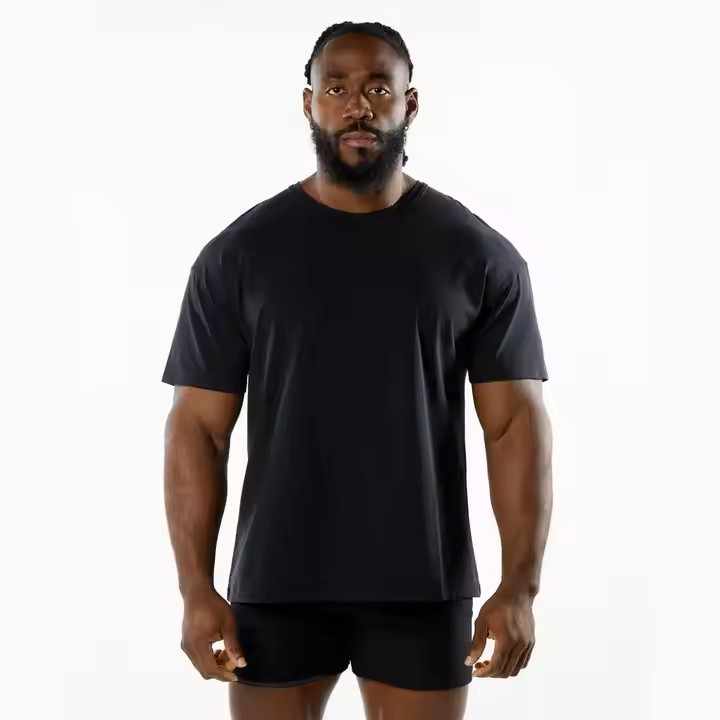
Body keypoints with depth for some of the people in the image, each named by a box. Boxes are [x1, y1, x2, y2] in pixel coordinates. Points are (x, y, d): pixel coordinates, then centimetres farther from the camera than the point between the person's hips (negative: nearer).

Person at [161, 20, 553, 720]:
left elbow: (516, 422, -2)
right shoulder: (237, 255, 0)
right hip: (275, 584, 0)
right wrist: (196, 588, -6)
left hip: (423, 587, 0)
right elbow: (198, 428, 0)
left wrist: (520, 586, -9)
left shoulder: (481, 256, 0)